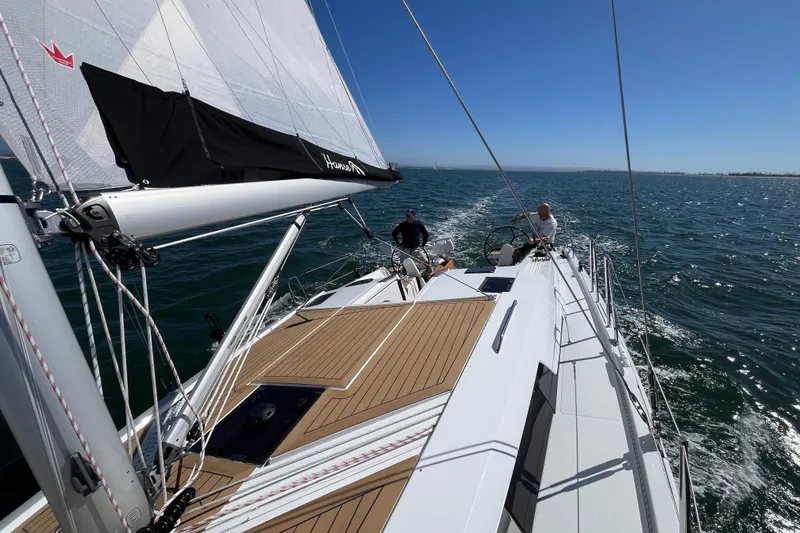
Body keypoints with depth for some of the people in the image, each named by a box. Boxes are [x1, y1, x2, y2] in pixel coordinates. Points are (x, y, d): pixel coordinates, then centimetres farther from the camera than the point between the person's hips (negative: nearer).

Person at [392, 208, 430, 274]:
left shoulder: (419, 224, -6)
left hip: (417, 249, 0)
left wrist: (422, 244, 4)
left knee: (427, 265, -4)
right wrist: (397, 243, 4)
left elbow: (426, 234, 8)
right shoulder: (402, 225, -6)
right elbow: (394, 233, 9)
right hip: (405, 249, 0)